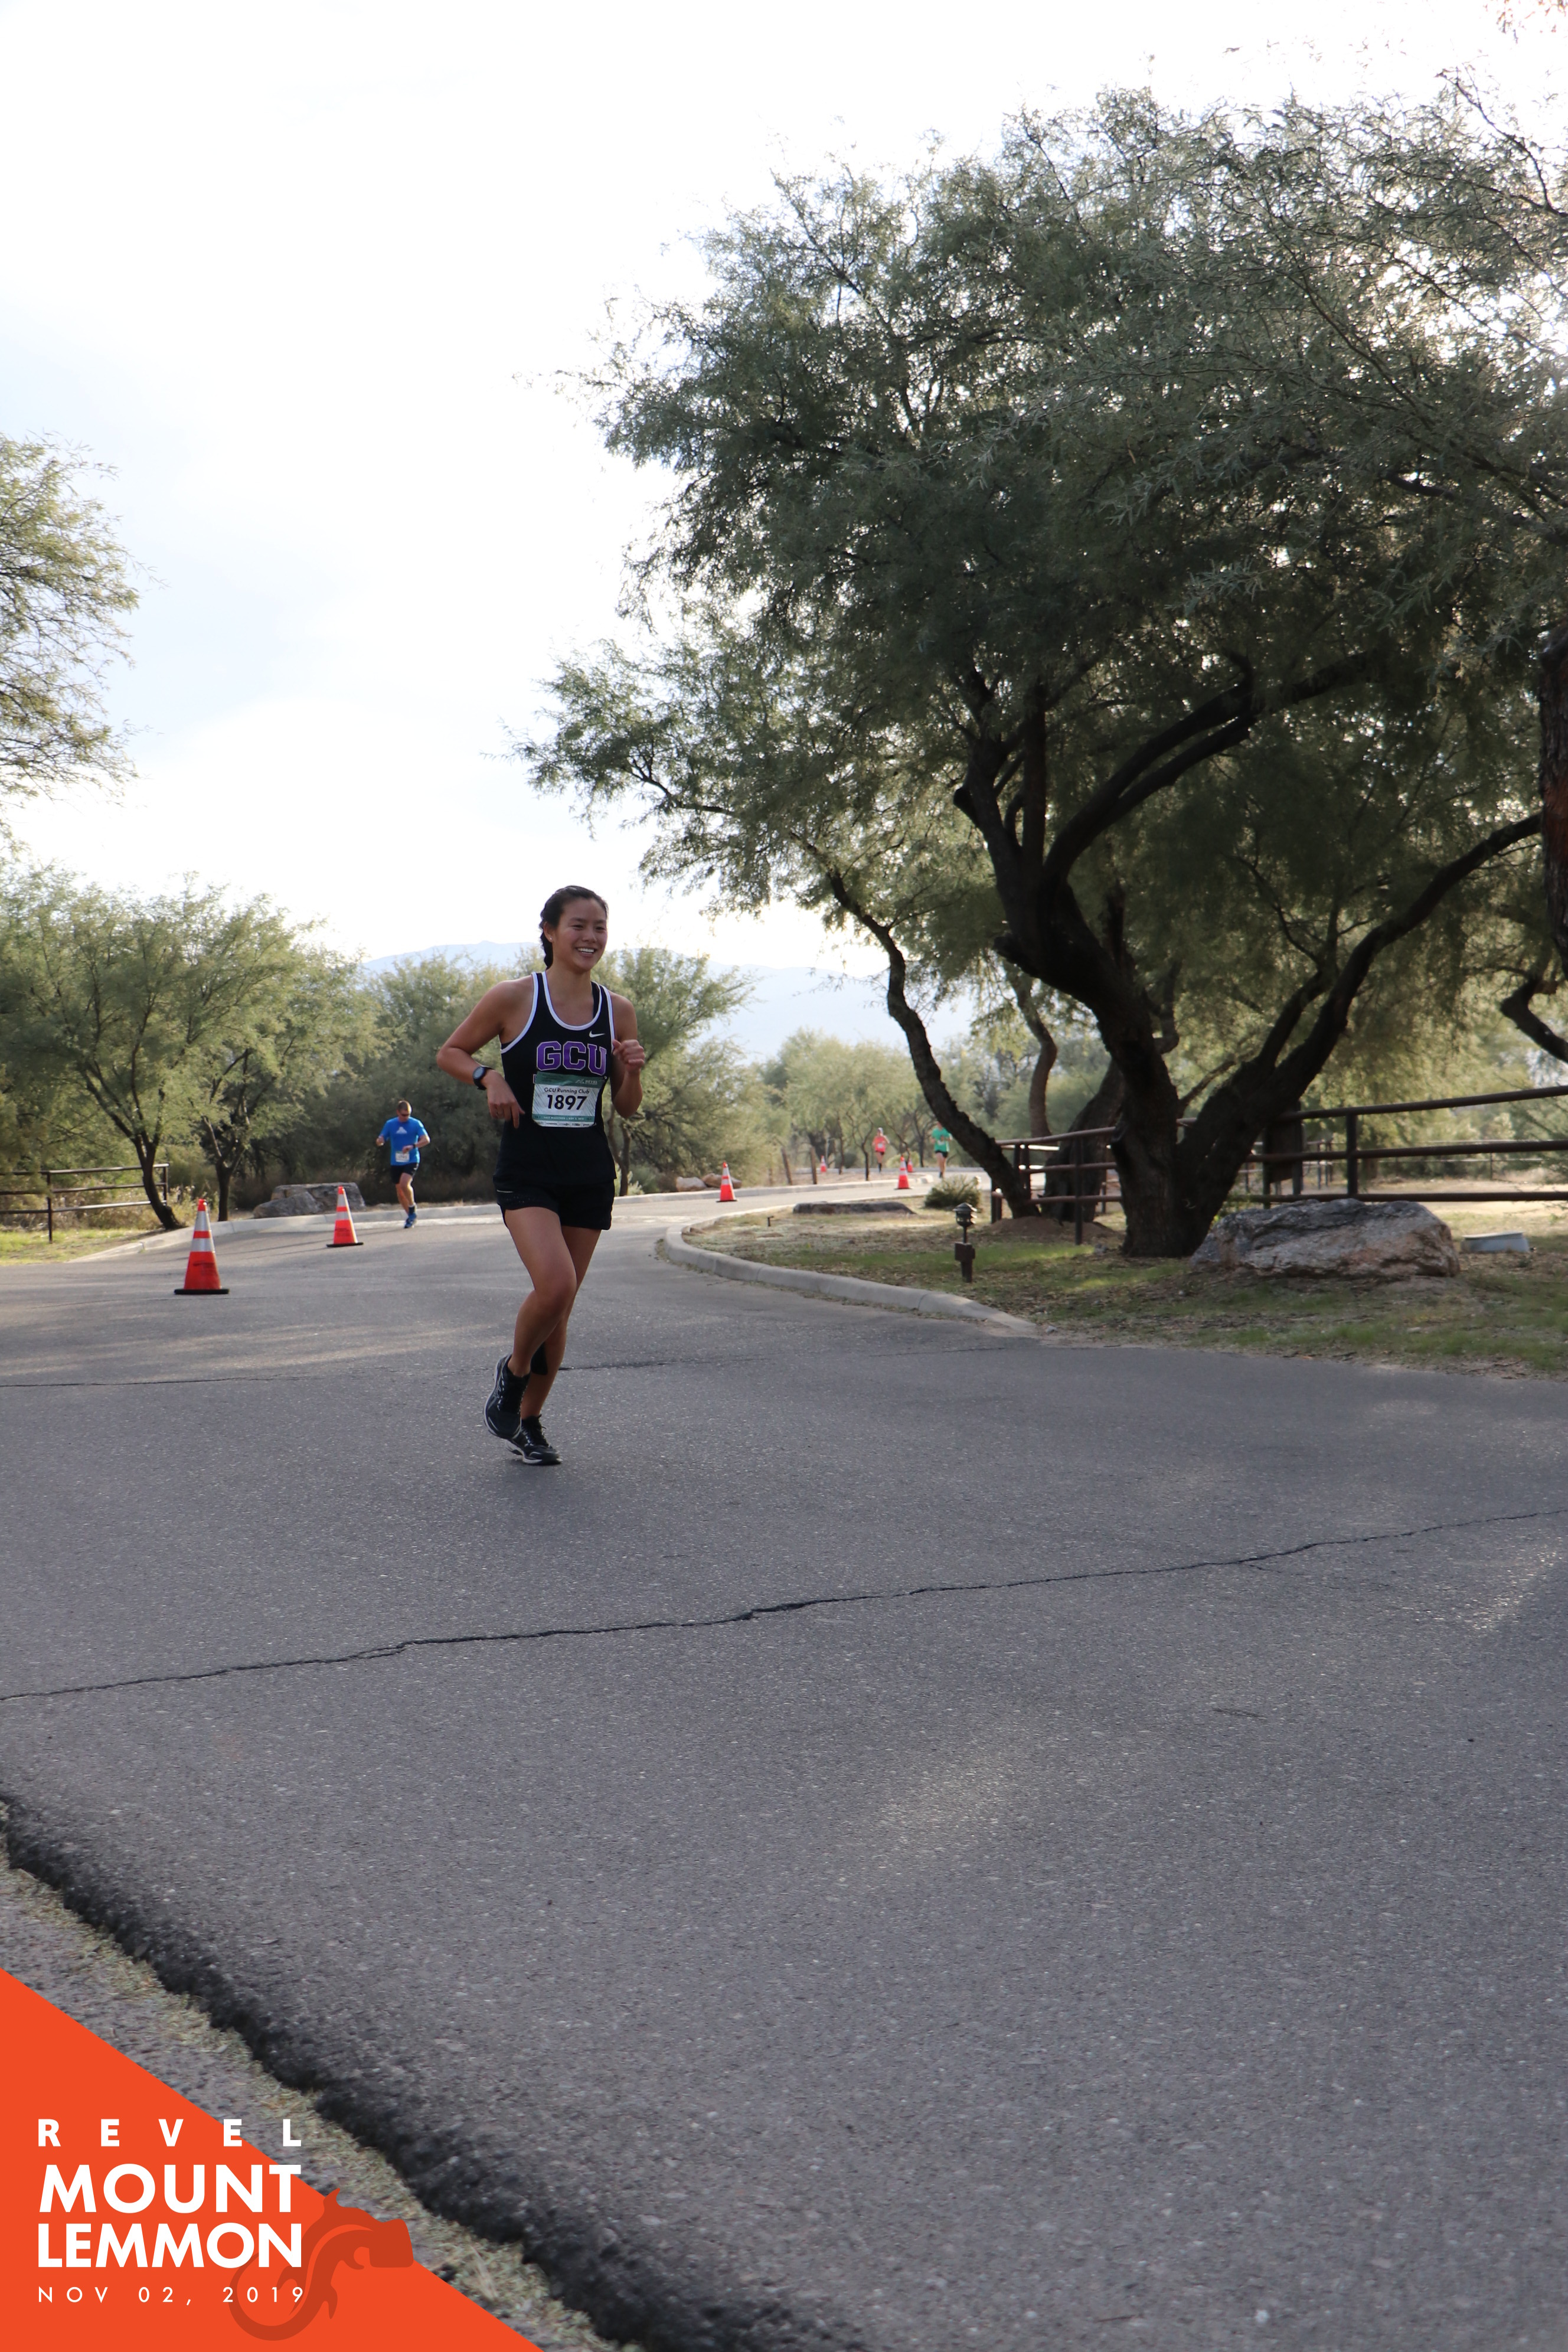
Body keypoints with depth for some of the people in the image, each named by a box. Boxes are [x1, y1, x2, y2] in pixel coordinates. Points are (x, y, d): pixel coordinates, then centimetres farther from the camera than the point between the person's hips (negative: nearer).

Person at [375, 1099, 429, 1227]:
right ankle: (411, 1216, 25)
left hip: (411, 1160, -4)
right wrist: (379, 1142, -20)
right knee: (400, 1191, 9)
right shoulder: (390, 1124, 5)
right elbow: (380, 1140, 6)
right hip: (396, 1162, 4)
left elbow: (426, 1139, -10)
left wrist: (413, 1146, -27)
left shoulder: (416, 1124, -3)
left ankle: (413, 1208, -3)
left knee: (404, 1184, -25)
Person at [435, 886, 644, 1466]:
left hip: (590, 1174, 4)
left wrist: (632, 1072, -10)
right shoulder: (513, 998, -5)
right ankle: (513, 1370, 8)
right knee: (555, 1284, -23)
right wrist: (489, 1076, -11)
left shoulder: (617, 1010, 5)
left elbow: (628, 1110, 10)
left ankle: (529, 1420, 27)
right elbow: (450, 1053, 7)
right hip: (526, 1170, -4)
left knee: (561, 1304, 8)